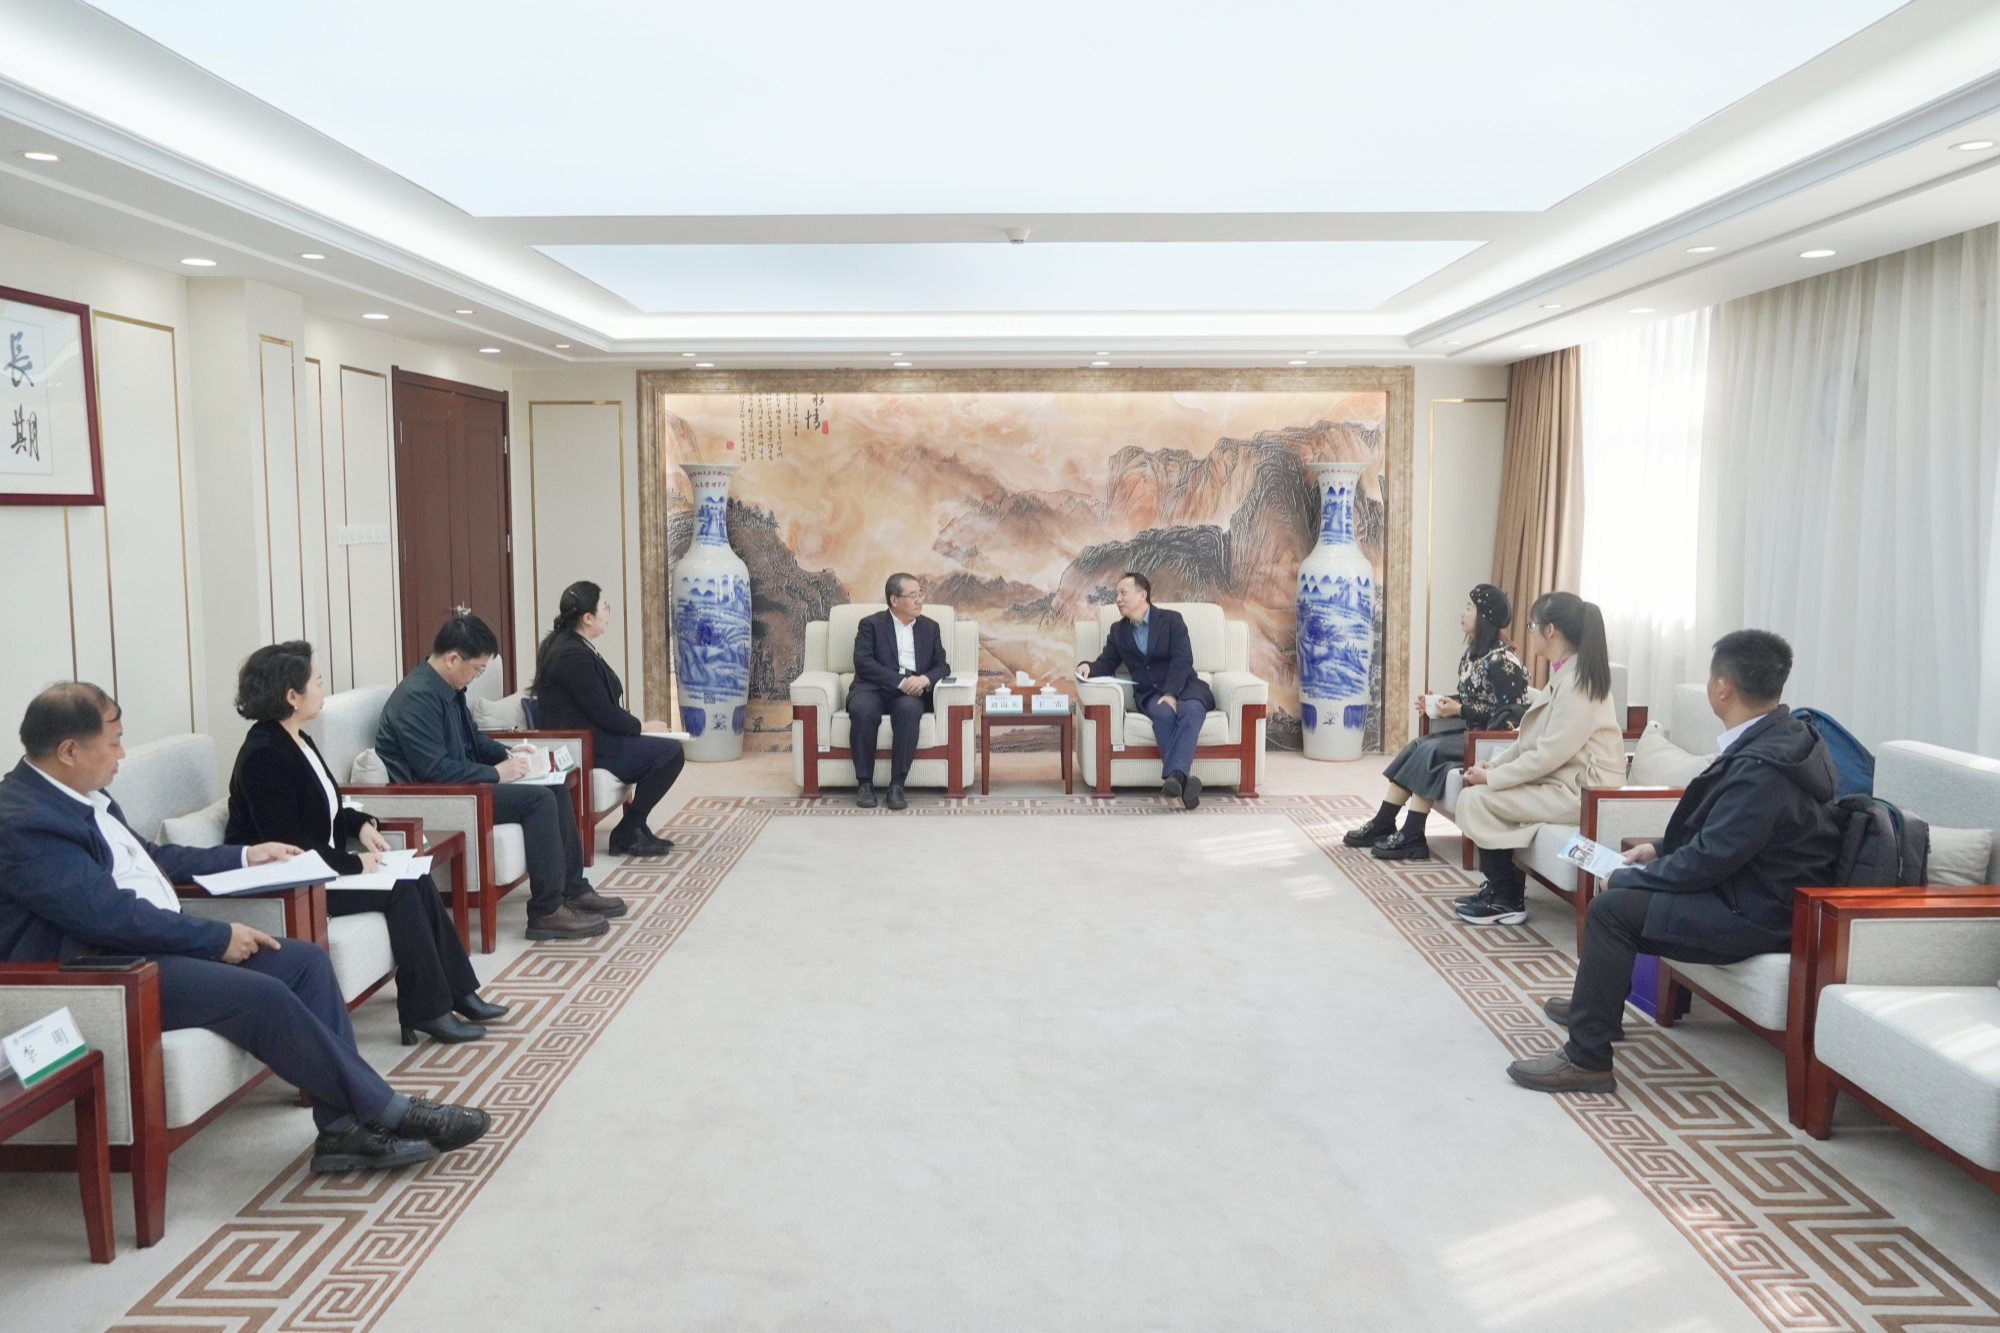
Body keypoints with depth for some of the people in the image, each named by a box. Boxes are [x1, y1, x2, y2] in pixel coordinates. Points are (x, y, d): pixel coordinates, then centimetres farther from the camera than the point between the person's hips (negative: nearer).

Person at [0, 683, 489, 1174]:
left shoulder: (80, 794, 12)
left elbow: (149, 858, 27)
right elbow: (112, 917, -24)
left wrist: (244, 856, 26)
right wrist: (219, 936, -16)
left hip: (152, 941, 10)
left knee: (306, 959, -4)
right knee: (262, 994, -26)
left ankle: (344, 1125, -8)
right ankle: (387, 1111, -14)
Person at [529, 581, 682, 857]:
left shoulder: (564, 644, 11)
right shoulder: (574, 655, -21)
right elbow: (602, 712, -21)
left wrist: (635, 726, 7)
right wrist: (641, 726, -5)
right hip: (584, 746, -11)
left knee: (666, 748, 14)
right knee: (671, 752, -14)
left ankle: (635, 827, 15)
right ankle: (627, 833, -5)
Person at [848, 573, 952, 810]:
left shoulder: (930, 627, 18)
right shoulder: (871, 624, 7)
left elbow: (942, 666, 12)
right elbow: (863, 662, -7)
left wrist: (925, 679, -12)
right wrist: (900, 681, -19)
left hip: (911, 693, 2)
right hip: (873, 689, -1)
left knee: (909, 710, -35)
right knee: (863, 710, -36)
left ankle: (897, 784, -31)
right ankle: (865, 783, -24)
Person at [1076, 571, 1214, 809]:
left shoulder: (1172, 619, 4)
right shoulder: (1118, 631, 17)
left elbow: (1182, 661, -8)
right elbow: (1107, 664, 13)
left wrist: (1171, 694, -23)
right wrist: (1088, 667, -11)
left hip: (1184, 687, -1)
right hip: (1149, 693, 1)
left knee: (1191, 709, -37)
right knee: (1163, 713, -35)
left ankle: (1174, 776, -55)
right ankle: (1181, 780, -51)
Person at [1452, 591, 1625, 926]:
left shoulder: (1577, 682, -20)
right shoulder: (1566, 673, 11)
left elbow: (1550, 753, -24)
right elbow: (1532, 739, 15)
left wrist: (1491, 778, -17)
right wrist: (1494, 764, 2)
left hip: (1581, 790, -10)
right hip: (1564, 779, 10)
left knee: (1475, 799, -14)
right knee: (1484, 789, 8)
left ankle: (1507, 900, 0)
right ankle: (1501, 888, 14)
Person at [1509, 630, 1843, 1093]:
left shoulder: (1760, 767, -28)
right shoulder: (1783, 736, 3)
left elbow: (1708, 859, -25)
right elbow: (1717, 829, 14)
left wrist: (1629, 877, -12)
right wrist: (1660, 849, 9)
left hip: (1756, 915, -10)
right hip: (1759, 882, 10)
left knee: (1611, 908, -18)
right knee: (1628, 882, 19)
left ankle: (1586, 1059, -9)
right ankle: (1597, 1002, 34)